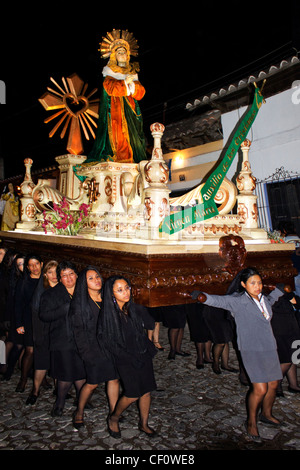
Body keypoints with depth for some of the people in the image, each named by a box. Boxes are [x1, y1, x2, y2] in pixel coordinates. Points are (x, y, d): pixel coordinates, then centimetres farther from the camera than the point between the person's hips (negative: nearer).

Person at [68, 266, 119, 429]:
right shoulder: (79, 303, -7)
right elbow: (78, 330, -7)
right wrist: (87, 352, -10)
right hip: (93, 349, -4)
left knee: (114, 379, 8)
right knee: (92, 383, 5)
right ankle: (79, 413, 28)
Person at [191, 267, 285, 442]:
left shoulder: (264, 299, 8)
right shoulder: (238, 301, -12)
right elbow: (220, 300, -28)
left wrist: (280, 289, 31)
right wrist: (204, 297, -46)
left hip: (270, 349, 7)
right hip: (252, 350, -7)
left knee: (273, 385, 14)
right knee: (260, 389, -10)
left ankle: (266, 414, 42)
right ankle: (251, 422, 15)